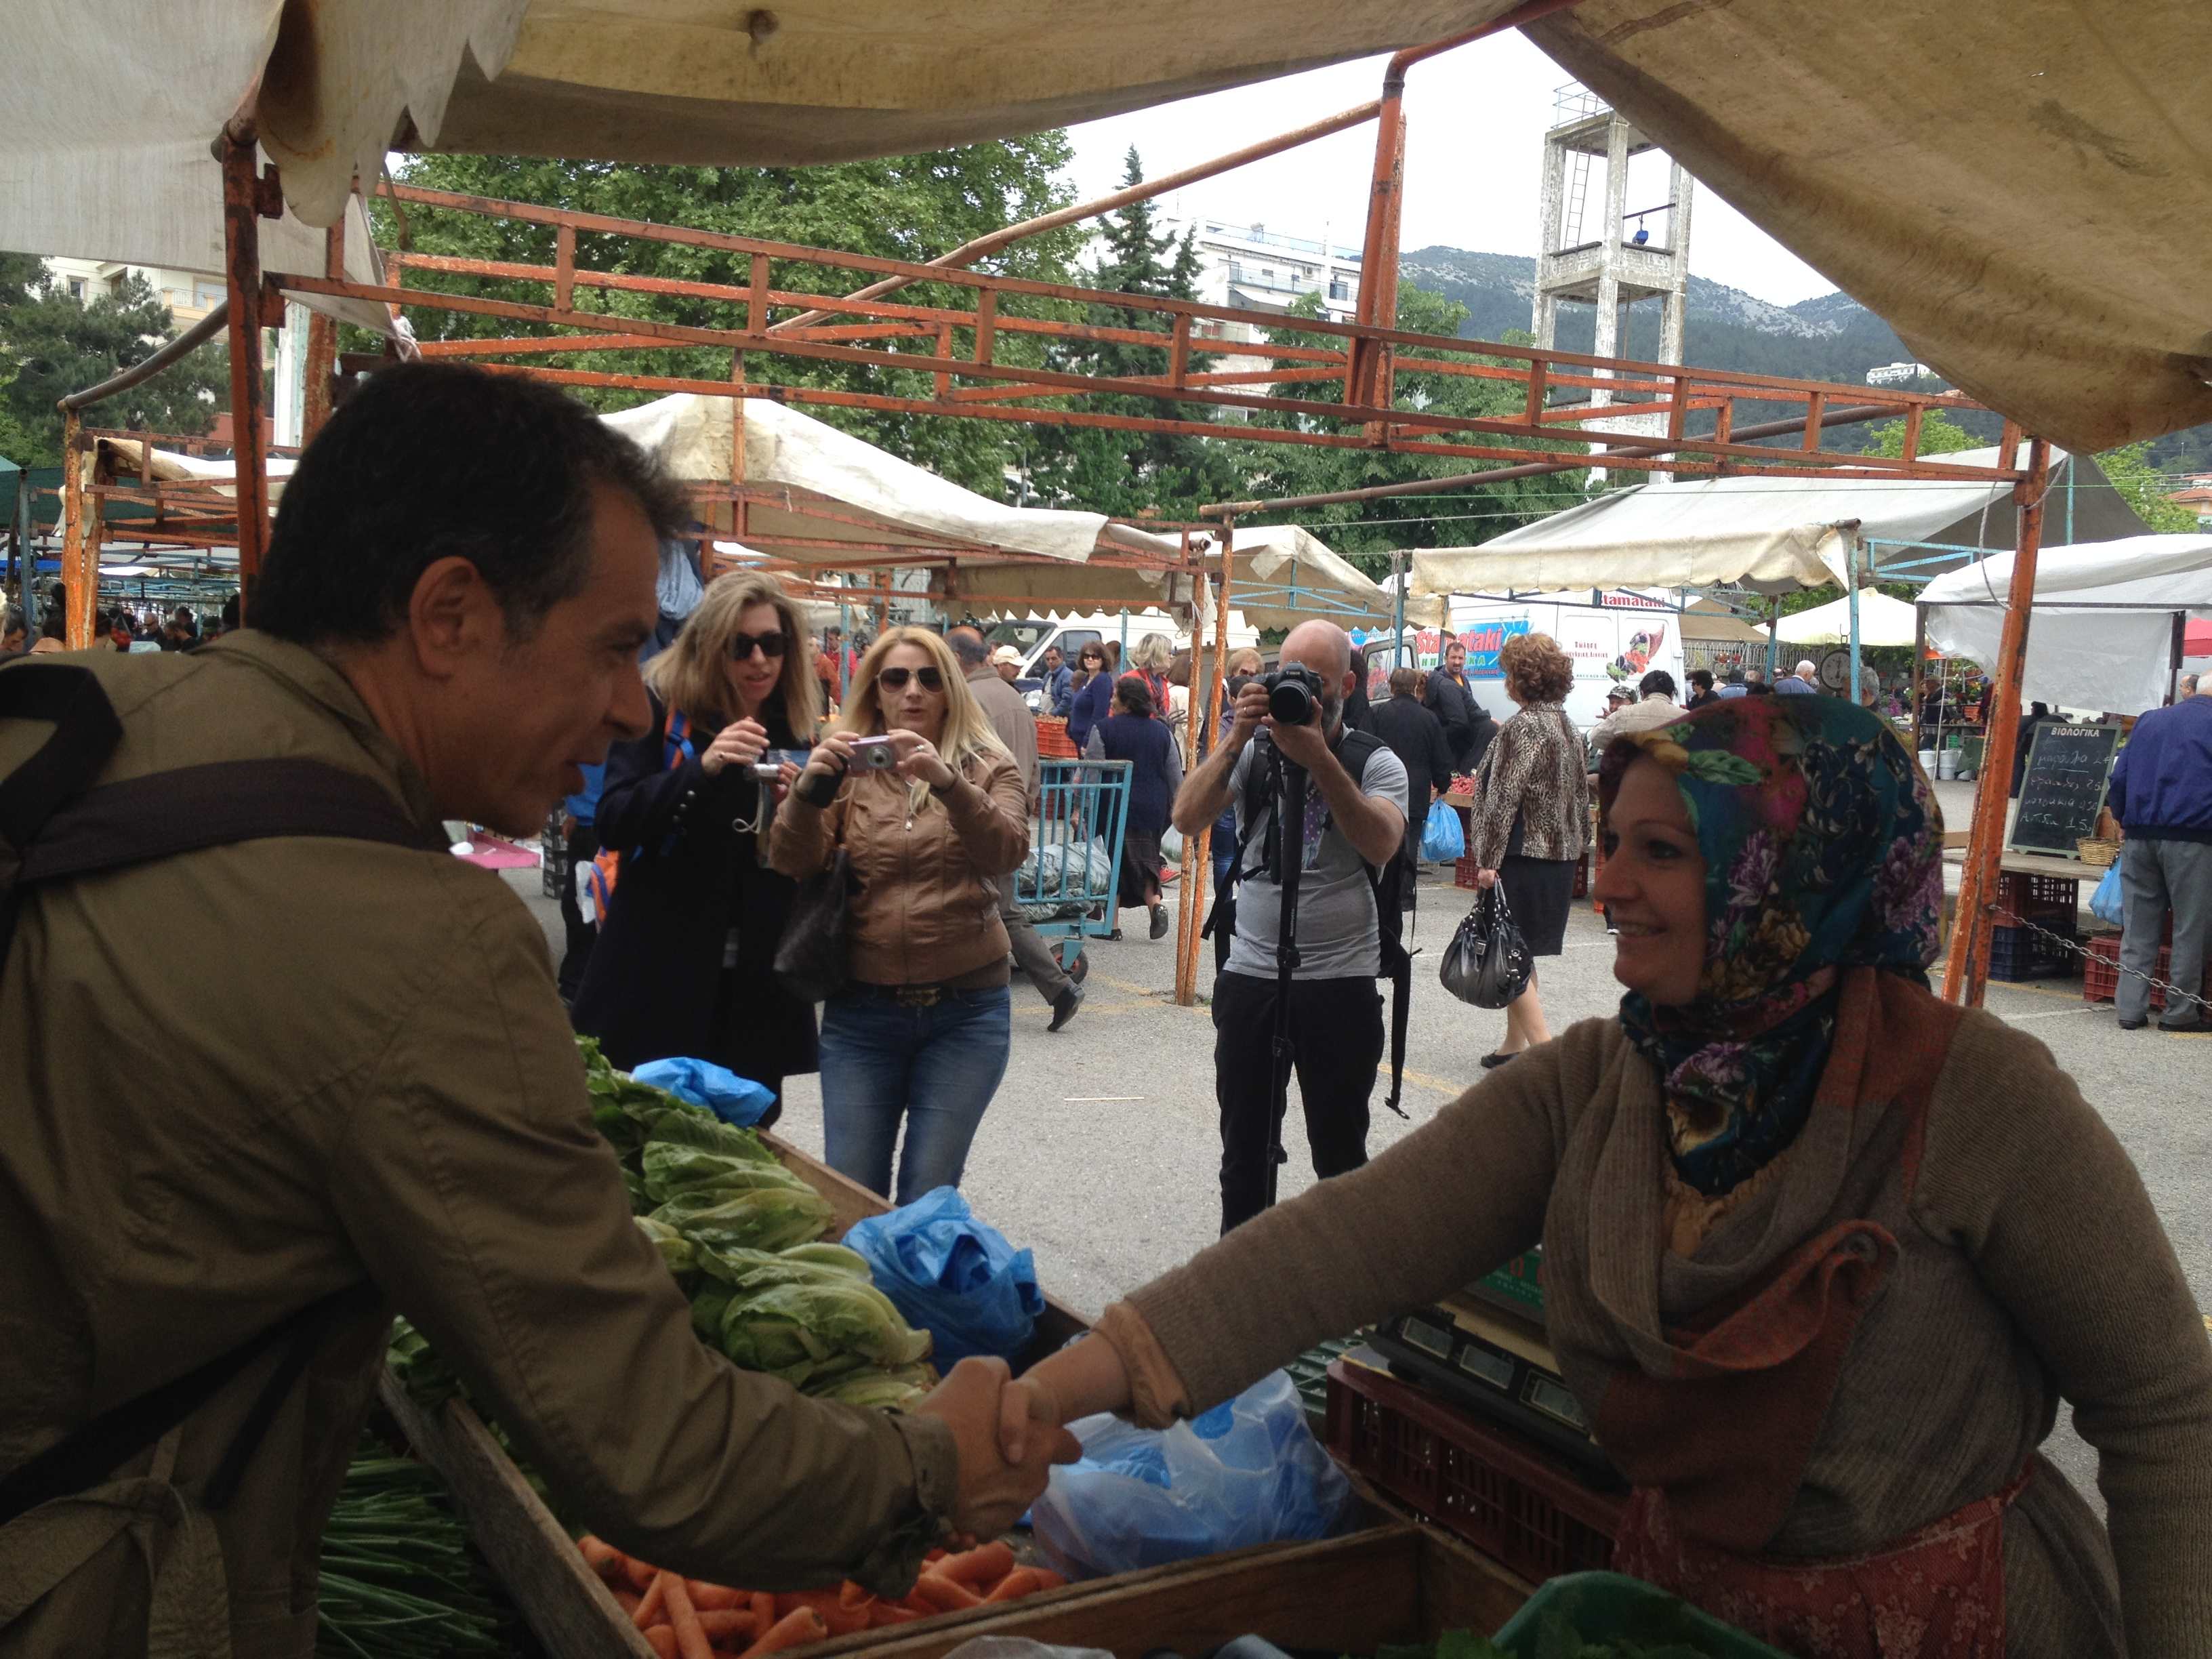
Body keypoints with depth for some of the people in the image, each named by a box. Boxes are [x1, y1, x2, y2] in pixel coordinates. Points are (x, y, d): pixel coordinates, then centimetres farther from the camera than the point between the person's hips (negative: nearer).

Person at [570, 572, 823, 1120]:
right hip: (660, 975, -3)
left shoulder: (798, 726, 8)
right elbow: (612, 825, -13)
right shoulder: (660, 707, -3)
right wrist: (703, 767, -26)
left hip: (758, 987, 4)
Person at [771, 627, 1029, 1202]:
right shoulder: (847, 768, 5)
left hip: (965, 1011, -1)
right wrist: (810, 788, -26)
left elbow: (1006, 853, -16)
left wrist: (947, 781, -33)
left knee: (927, 1198, 0)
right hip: (861, 1010, 1)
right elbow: (793, 865, -7)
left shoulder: (988, 767, 3)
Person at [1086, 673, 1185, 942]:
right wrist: (1176, 808, 20)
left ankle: (1113, 923, 7)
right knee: (1143, 860, 15)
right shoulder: (1162, 731, 5)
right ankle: (1155, 902, -8)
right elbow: (1175, 776, 9)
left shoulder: (1104, 729, -9)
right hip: (1152, 809, 4)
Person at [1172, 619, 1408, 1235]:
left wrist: (1319, 758, -27)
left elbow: (1382, 843, -22)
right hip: (1248, 976, 2)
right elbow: (1188, 818, -10)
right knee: (1245, 1149, 13)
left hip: (1341, 984, -2)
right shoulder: (1254, 751, 4)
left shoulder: (1374, 762, -3)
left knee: (1339, 1153, 10)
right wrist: (1237, 738, -19)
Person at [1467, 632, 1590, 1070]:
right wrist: (1577, 844, 22)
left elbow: (1503, 800, -19)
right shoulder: (1566, 726, 11)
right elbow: (1580, 794, 16)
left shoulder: (1522, 728, -16)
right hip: (1560, 856, 9)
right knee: (1519, 957, 17)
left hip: (1522, 857, -9)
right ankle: (1515, 1046, 23)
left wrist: (1487, 860, -17)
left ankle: (1544, 1047, -13)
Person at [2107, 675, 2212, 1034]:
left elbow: (2119, 779, 12)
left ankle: (2130, 1008, 7)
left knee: (2138, 927, 8)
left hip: (2139, 837, 4)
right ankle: (2181, 1012, 7)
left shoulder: (2149, 720, 15)